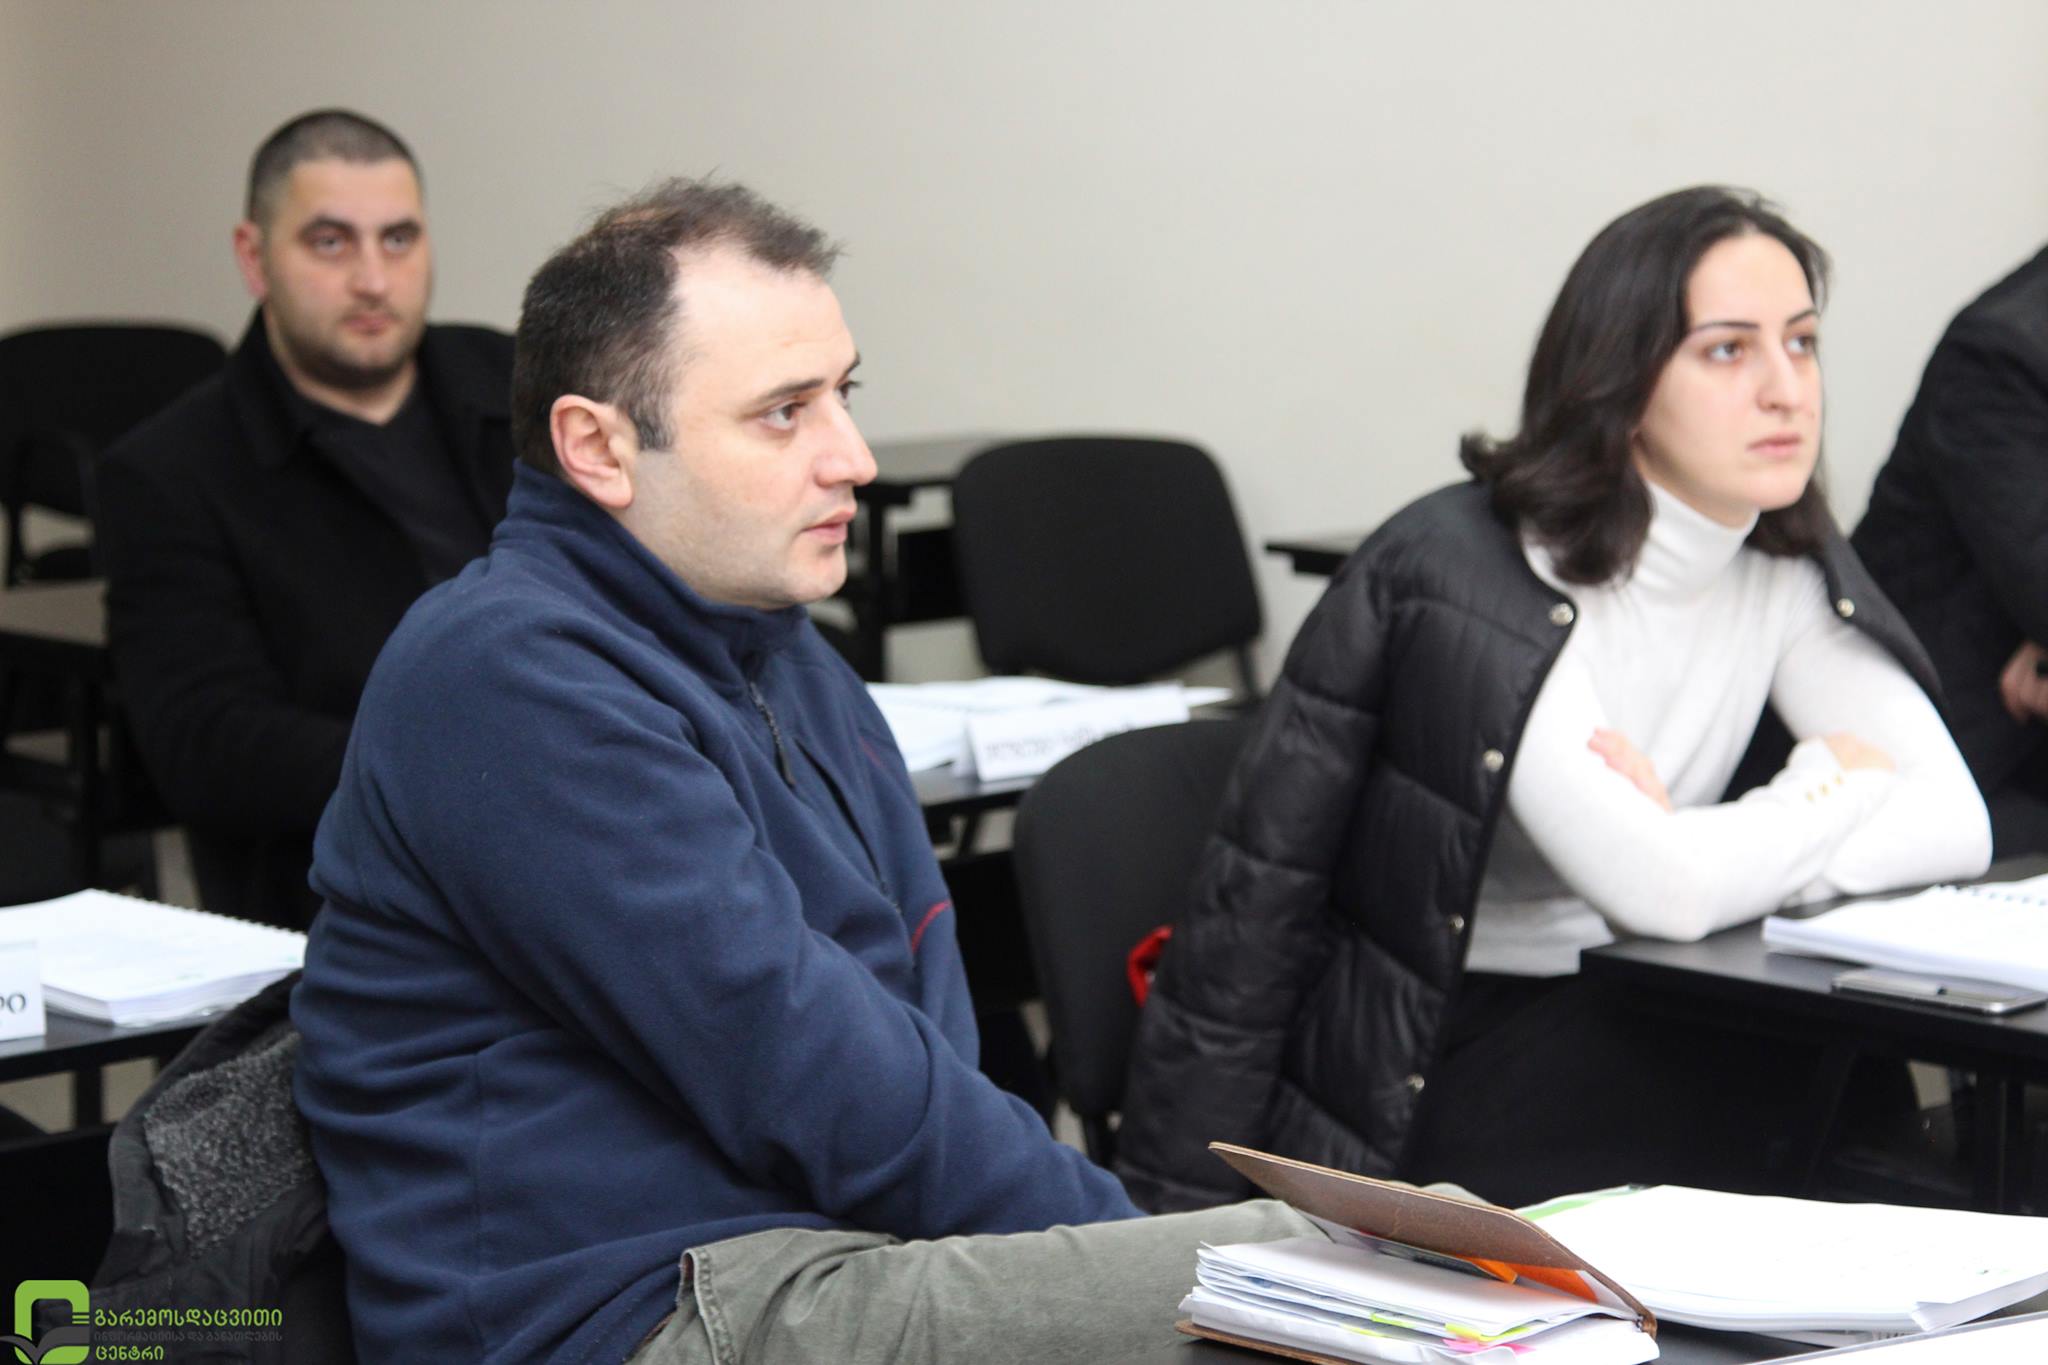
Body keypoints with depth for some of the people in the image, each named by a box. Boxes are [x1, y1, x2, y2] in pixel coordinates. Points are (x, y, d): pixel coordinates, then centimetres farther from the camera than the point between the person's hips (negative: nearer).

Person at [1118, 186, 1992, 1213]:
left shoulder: (1784, 570, 2)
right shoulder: (1464, 578, -21)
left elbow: (1955, 821, -8)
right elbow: (1659, 890, -30)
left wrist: (1704, 850, -22)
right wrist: (1839, 780, -11)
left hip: (1603, 1032, 7)